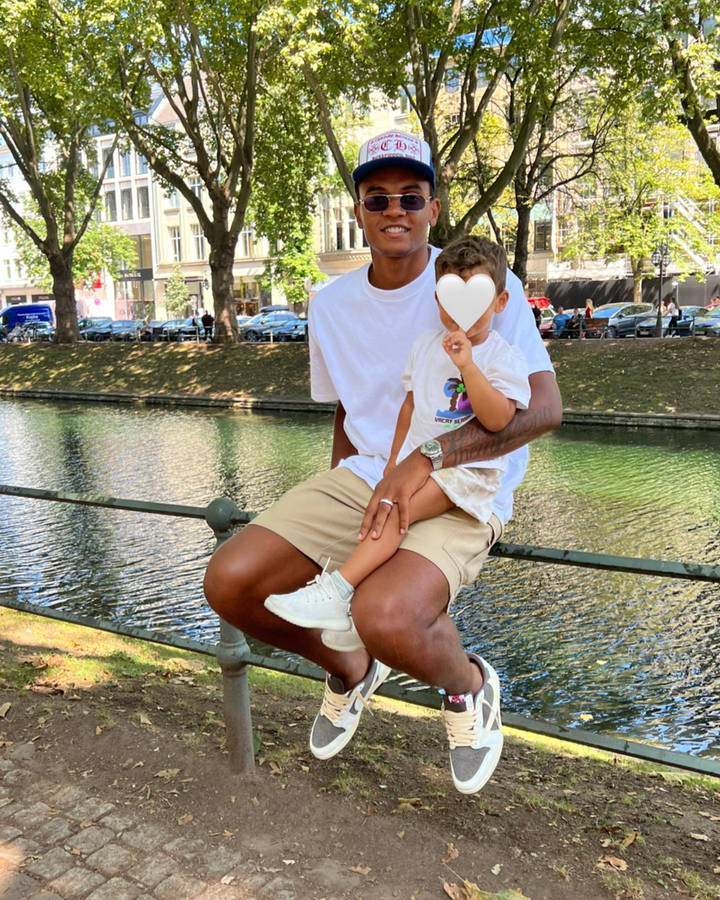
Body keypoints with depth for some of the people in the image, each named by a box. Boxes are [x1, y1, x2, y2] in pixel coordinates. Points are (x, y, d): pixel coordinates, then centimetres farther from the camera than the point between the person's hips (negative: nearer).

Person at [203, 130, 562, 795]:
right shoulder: (332, 305, 9)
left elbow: (544, 405, -16)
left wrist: (428, 459, -26)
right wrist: (328, 520, 13)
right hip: (364, 479, 6)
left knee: (385, 615, -35)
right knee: (230, 582, -12)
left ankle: (471, 685, 5)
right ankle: (351, 669, 19)